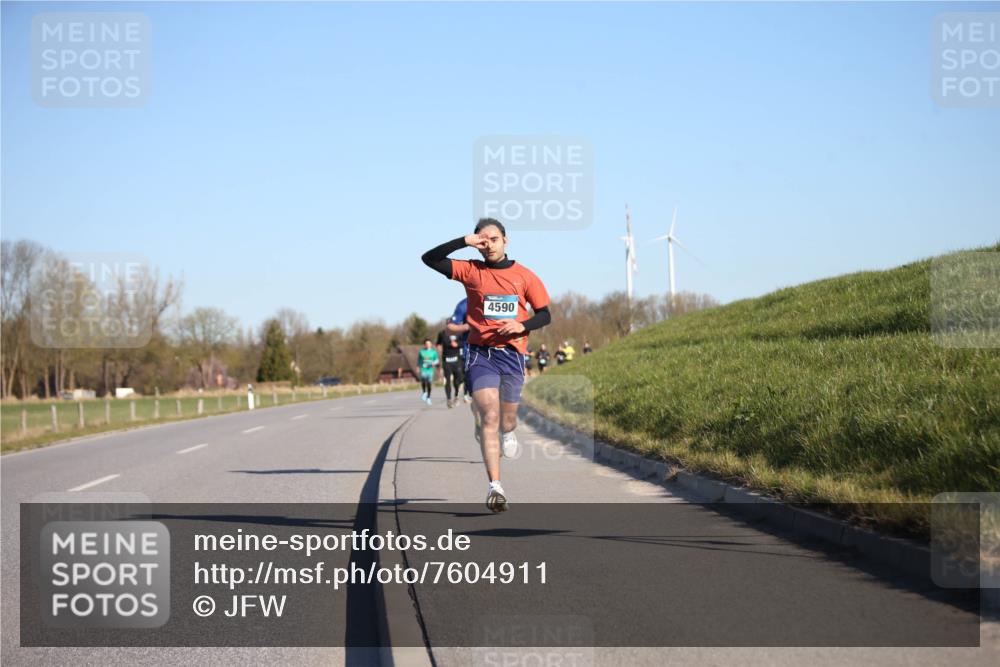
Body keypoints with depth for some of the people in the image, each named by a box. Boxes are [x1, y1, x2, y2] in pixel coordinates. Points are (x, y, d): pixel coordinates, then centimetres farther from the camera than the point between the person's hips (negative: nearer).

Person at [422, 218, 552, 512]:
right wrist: (464, 242, -13)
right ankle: (495, 486, -24)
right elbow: (429, 259, -4)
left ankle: (507, 433, 54)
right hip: (480, 353, -2)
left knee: (507, 420, 13)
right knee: (489, 415, -18)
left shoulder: (525, 276, 5)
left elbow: (545, 315, 9)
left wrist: (522, 325, -11)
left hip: (512, 353, 2)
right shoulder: (471, 271, 3)